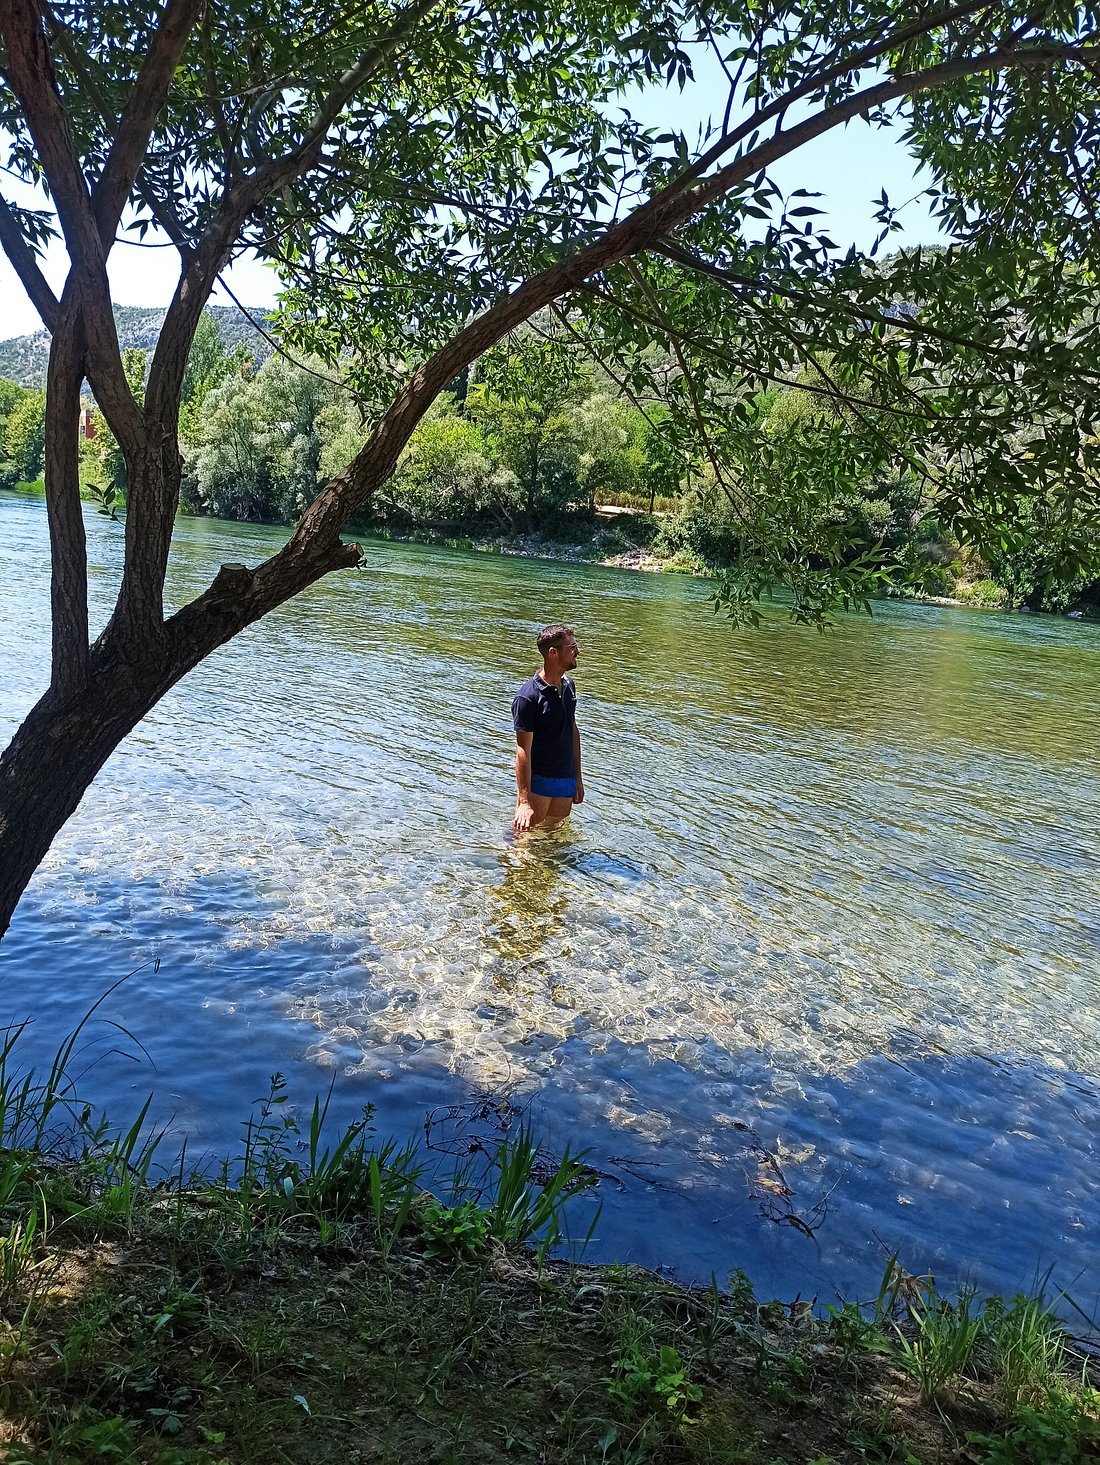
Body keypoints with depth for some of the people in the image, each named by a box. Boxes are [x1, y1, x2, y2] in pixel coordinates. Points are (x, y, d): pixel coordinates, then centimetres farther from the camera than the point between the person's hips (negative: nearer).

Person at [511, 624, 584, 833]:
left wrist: (577, 778, 19)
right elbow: (523, 751, -19)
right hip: (537, 781, -7)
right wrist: (524, 802, -21)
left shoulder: (568, 686, 7)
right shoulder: (528, 697, -18)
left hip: (566, 782, 7)